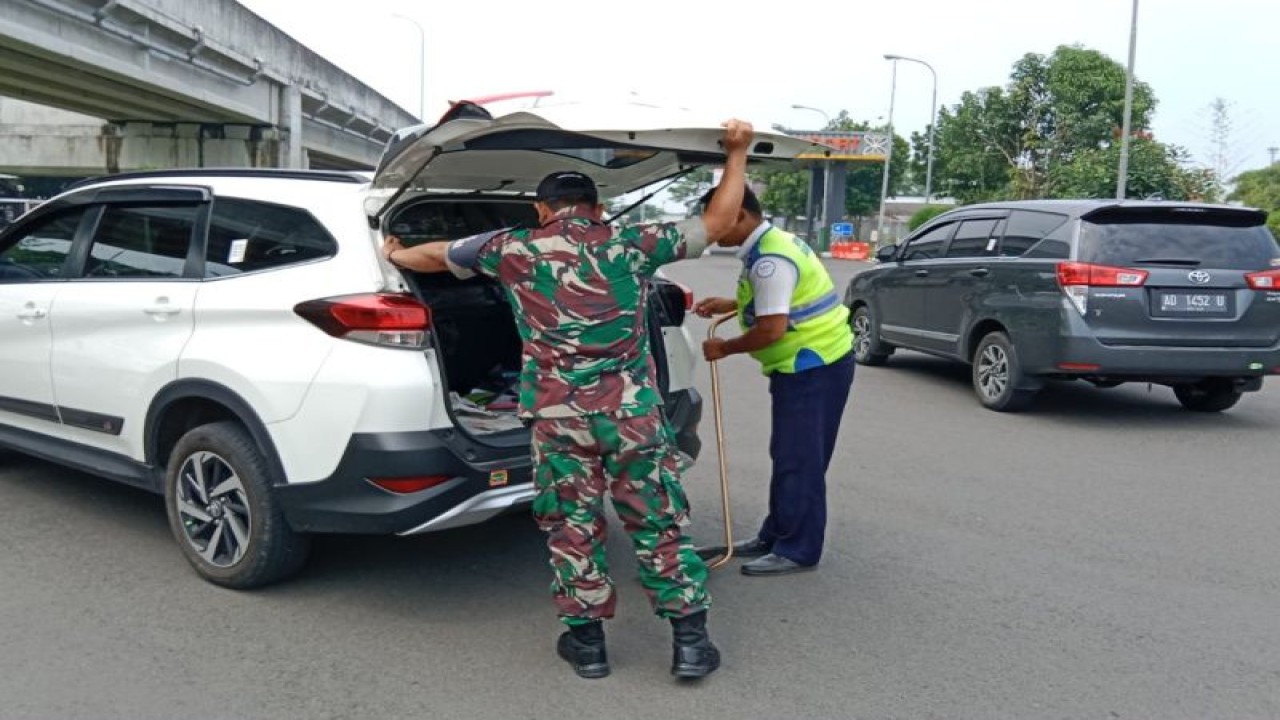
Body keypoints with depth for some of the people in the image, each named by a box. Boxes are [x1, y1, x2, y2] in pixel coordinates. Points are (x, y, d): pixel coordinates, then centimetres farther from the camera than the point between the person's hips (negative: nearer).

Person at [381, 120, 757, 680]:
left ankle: (586, 641, 24)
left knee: (572, 528, 13)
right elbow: (718, 222, 12)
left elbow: (437, 256, 22)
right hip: (633, 412, 1)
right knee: (660, 526, 11)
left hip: (558, 418, 0)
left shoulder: (514, 251, 6)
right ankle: (691, 641, 16)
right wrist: (736, 153, 22)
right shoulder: (630, 244, 4)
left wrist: (395, 254, 43)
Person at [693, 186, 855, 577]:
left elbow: (772, 328, -27)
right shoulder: (773, 242, 12)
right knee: (788, 456, 17)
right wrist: (730, 305, 20)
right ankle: (775, 536, 28)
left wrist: (724, 348, -13)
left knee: (799, 461, -4)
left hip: (814, 366, -11)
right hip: (810, 363, 11)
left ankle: (798, 551, 6)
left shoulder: (769, 260, -22)